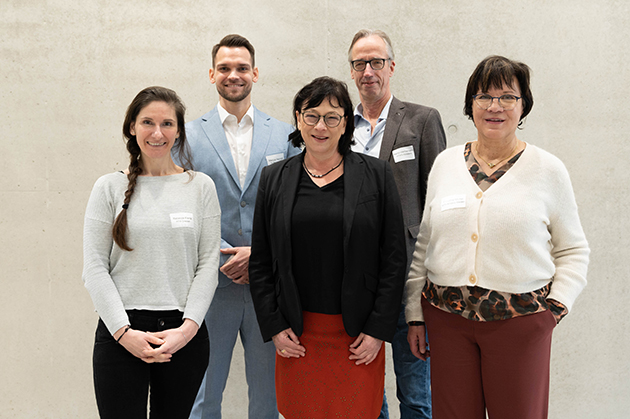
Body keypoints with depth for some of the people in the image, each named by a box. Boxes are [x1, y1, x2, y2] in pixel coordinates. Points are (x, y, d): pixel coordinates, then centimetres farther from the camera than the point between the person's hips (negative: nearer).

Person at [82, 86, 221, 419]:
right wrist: (124, 332, -10)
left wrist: (189, 327, -9)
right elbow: (94, 268, -1)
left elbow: (208, 263, 2)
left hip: (185, 333, 1)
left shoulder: (201, 186, 4)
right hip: (120, 334, -1)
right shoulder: (109, 187, 2)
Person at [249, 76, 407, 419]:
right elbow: (260, 263, 7)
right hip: (296, 333, 2)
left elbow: (394, 258, -1)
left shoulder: (377, 175, 0)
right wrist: (274, 327, 0)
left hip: (358, 335, -1)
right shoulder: (274, 179, 5)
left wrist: (378, 329, -6)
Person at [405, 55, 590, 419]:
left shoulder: (548, 169, 1)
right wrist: (415, 314, 9)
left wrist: (557, 305, -6)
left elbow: (573, 250, 7)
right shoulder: (445, 163, 7)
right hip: (446, 317, 2)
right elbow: (423, 244, 11)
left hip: (520, 321, -2)